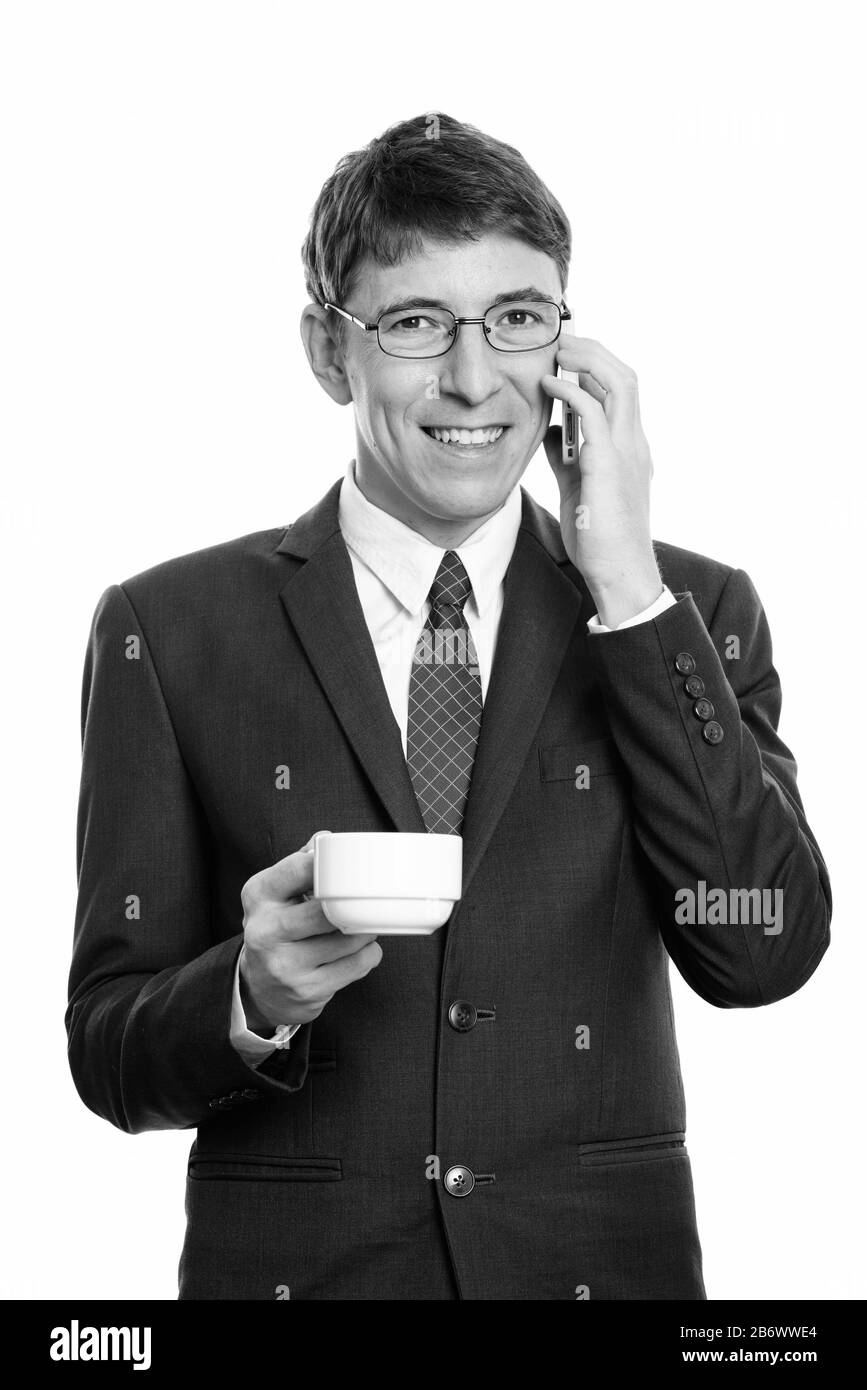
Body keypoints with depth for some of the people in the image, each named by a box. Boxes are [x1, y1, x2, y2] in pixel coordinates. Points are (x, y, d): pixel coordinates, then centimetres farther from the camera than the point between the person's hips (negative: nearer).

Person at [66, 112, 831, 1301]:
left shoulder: (695, 612, 0)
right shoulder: (172, 629, -4)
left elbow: (762, 951, -13)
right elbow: (109, 1049, -4)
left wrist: (627, 584, -15)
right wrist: (252, 995, -25)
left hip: (608, 1259, 1)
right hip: (291, 1260, -1)